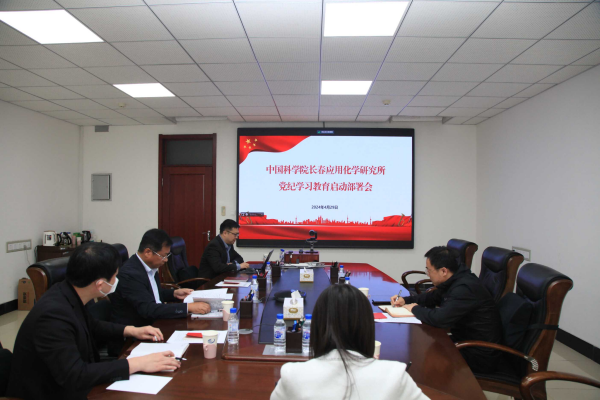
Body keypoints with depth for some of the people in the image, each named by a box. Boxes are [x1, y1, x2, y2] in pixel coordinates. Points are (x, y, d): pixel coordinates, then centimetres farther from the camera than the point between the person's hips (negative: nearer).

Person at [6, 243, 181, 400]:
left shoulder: (68, 294, -4)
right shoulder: (53, 313, -27)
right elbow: (74, 376, -28)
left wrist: (130, 330, 8)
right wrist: (136, 364, -26)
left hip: (69, 386, 7)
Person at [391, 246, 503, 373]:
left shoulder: (465, 288, -28)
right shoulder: (455, 281, 3)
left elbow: (440, 319, -35)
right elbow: (433, 297, 19)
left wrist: (415, 309, -16)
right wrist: (405, 300, 6)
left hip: (479, 356, -9)